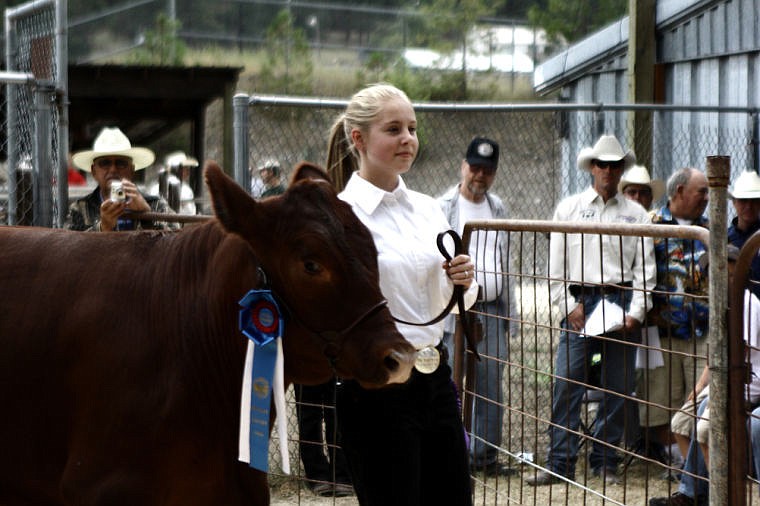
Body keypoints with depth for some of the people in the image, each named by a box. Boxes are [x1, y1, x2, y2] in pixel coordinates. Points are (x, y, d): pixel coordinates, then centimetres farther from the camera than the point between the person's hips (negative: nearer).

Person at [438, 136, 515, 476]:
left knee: (492, 385, 4)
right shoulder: (444, 208, 0)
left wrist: (509, 309, 16)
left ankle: (487, 454, 11)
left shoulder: (498, 208, 17)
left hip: (492, 309, 5)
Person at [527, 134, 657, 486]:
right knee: (566, 382, -7)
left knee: (617, 388, 2)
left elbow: (645, 268, 7)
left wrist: (635, 312, -4)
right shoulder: (568, 209, 10)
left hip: (621, 300, 1)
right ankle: (560, 463, -3)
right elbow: (555, 265, 7)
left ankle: (605, 462, 12)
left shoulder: (636, 214, 11)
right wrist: (569, 307, -2)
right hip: (579, 301, -1)